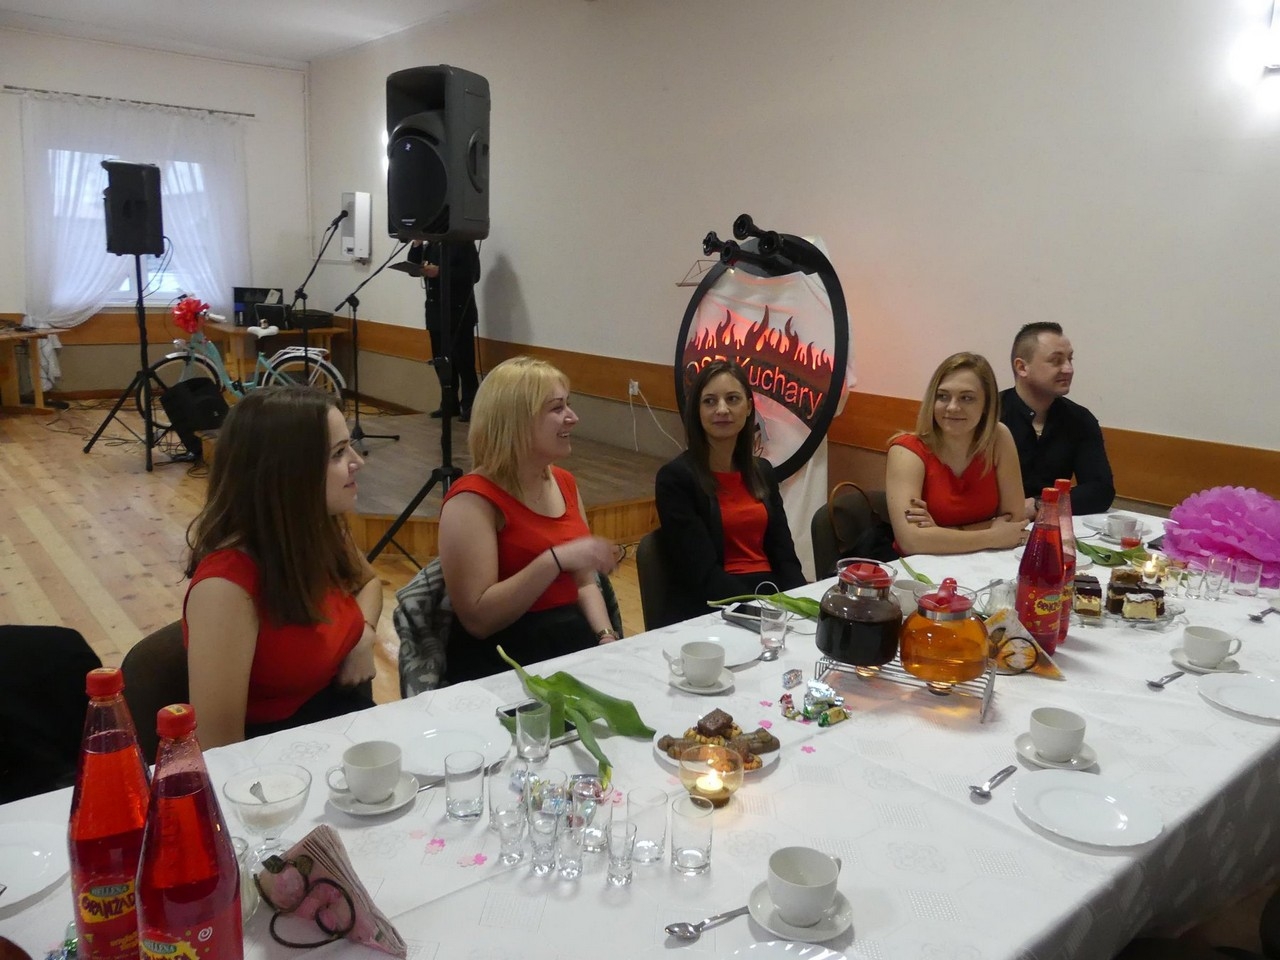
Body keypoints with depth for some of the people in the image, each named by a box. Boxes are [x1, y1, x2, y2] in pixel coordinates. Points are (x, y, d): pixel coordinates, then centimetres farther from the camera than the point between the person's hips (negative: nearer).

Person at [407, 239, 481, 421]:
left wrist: (440, 272, -20)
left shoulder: (464, 243, -5)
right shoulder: (430, 245, 14)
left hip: (459, 314, -7)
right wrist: (417, 244, -4)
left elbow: (472, 275, -15)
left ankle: (469, 405, 3)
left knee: (463, 361, -4)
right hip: (435, 314, 7)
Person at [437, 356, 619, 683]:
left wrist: (606, 637, -3)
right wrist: (556, 559, -24)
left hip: (575, 644, 7)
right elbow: (477, 618, -19)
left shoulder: (564, 482, 10)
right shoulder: (473, 500, -13)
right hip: (501, 663, -7)